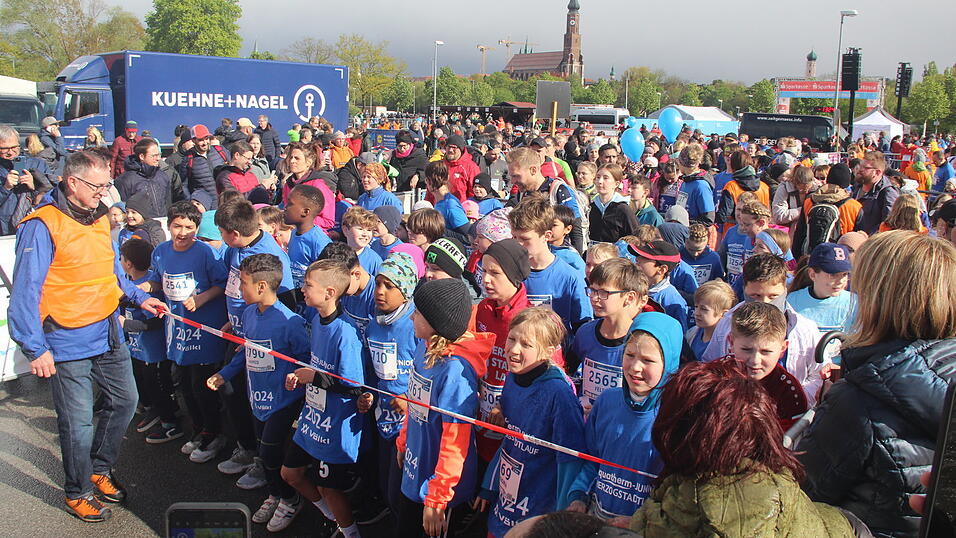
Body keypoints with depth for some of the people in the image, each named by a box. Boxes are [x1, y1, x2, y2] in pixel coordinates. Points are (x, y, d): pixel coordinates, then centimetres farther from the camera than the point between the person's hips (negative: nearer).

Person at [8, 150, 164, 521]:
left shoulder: (99, 217, 6)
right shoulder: (42, 225, -18)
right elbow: (26, 292, -19)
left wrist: (138, 297, 11)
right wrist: (35, 348, -20)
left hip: (108, 334, 8)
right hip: (68, 343, -7)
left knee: (124, 400, 18)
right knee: (78, 423, 4)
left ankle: (99, 469, 39)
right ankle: (78, 492, 27)